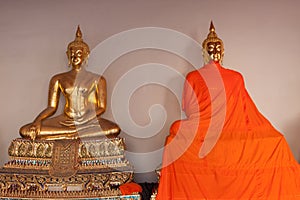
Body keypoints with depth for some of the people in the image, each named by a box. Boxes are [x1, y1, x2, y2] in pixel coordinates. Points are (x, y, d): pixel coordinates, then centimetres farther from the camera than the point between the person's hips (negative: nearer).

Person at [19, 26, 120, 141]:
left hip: (90, 121, -2)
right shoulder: (58, 79, 14)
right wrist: (38, 120, -9)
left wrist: (81, 120, -13)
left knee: (115, 129, -34)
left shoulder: (97, 80, 8)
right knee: (25, 131, -21)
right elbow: (52, 107, 11)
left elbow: (101, 107, 2)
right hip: (64, 121, 2)